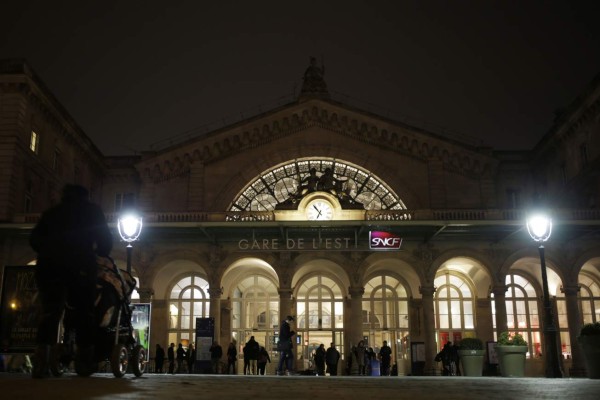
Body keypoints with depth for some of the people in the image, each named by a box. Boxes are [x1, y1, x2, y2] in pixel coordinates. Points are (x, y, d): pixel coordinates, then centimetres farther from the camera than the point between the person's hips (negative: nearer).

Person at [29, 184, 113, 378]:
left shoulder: (51, 212, 25)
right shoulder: (92, 210, 18)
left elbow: (34, 239, 17)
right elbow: (105, 238, 10)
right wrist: (102, 253, 28)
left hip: (48, 266, 3)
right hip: (79, 266, -2)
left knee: (49, 312, 0)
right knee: (84, 313, 4)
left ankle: (41, 361, -17)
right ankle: (85, 362, 0)